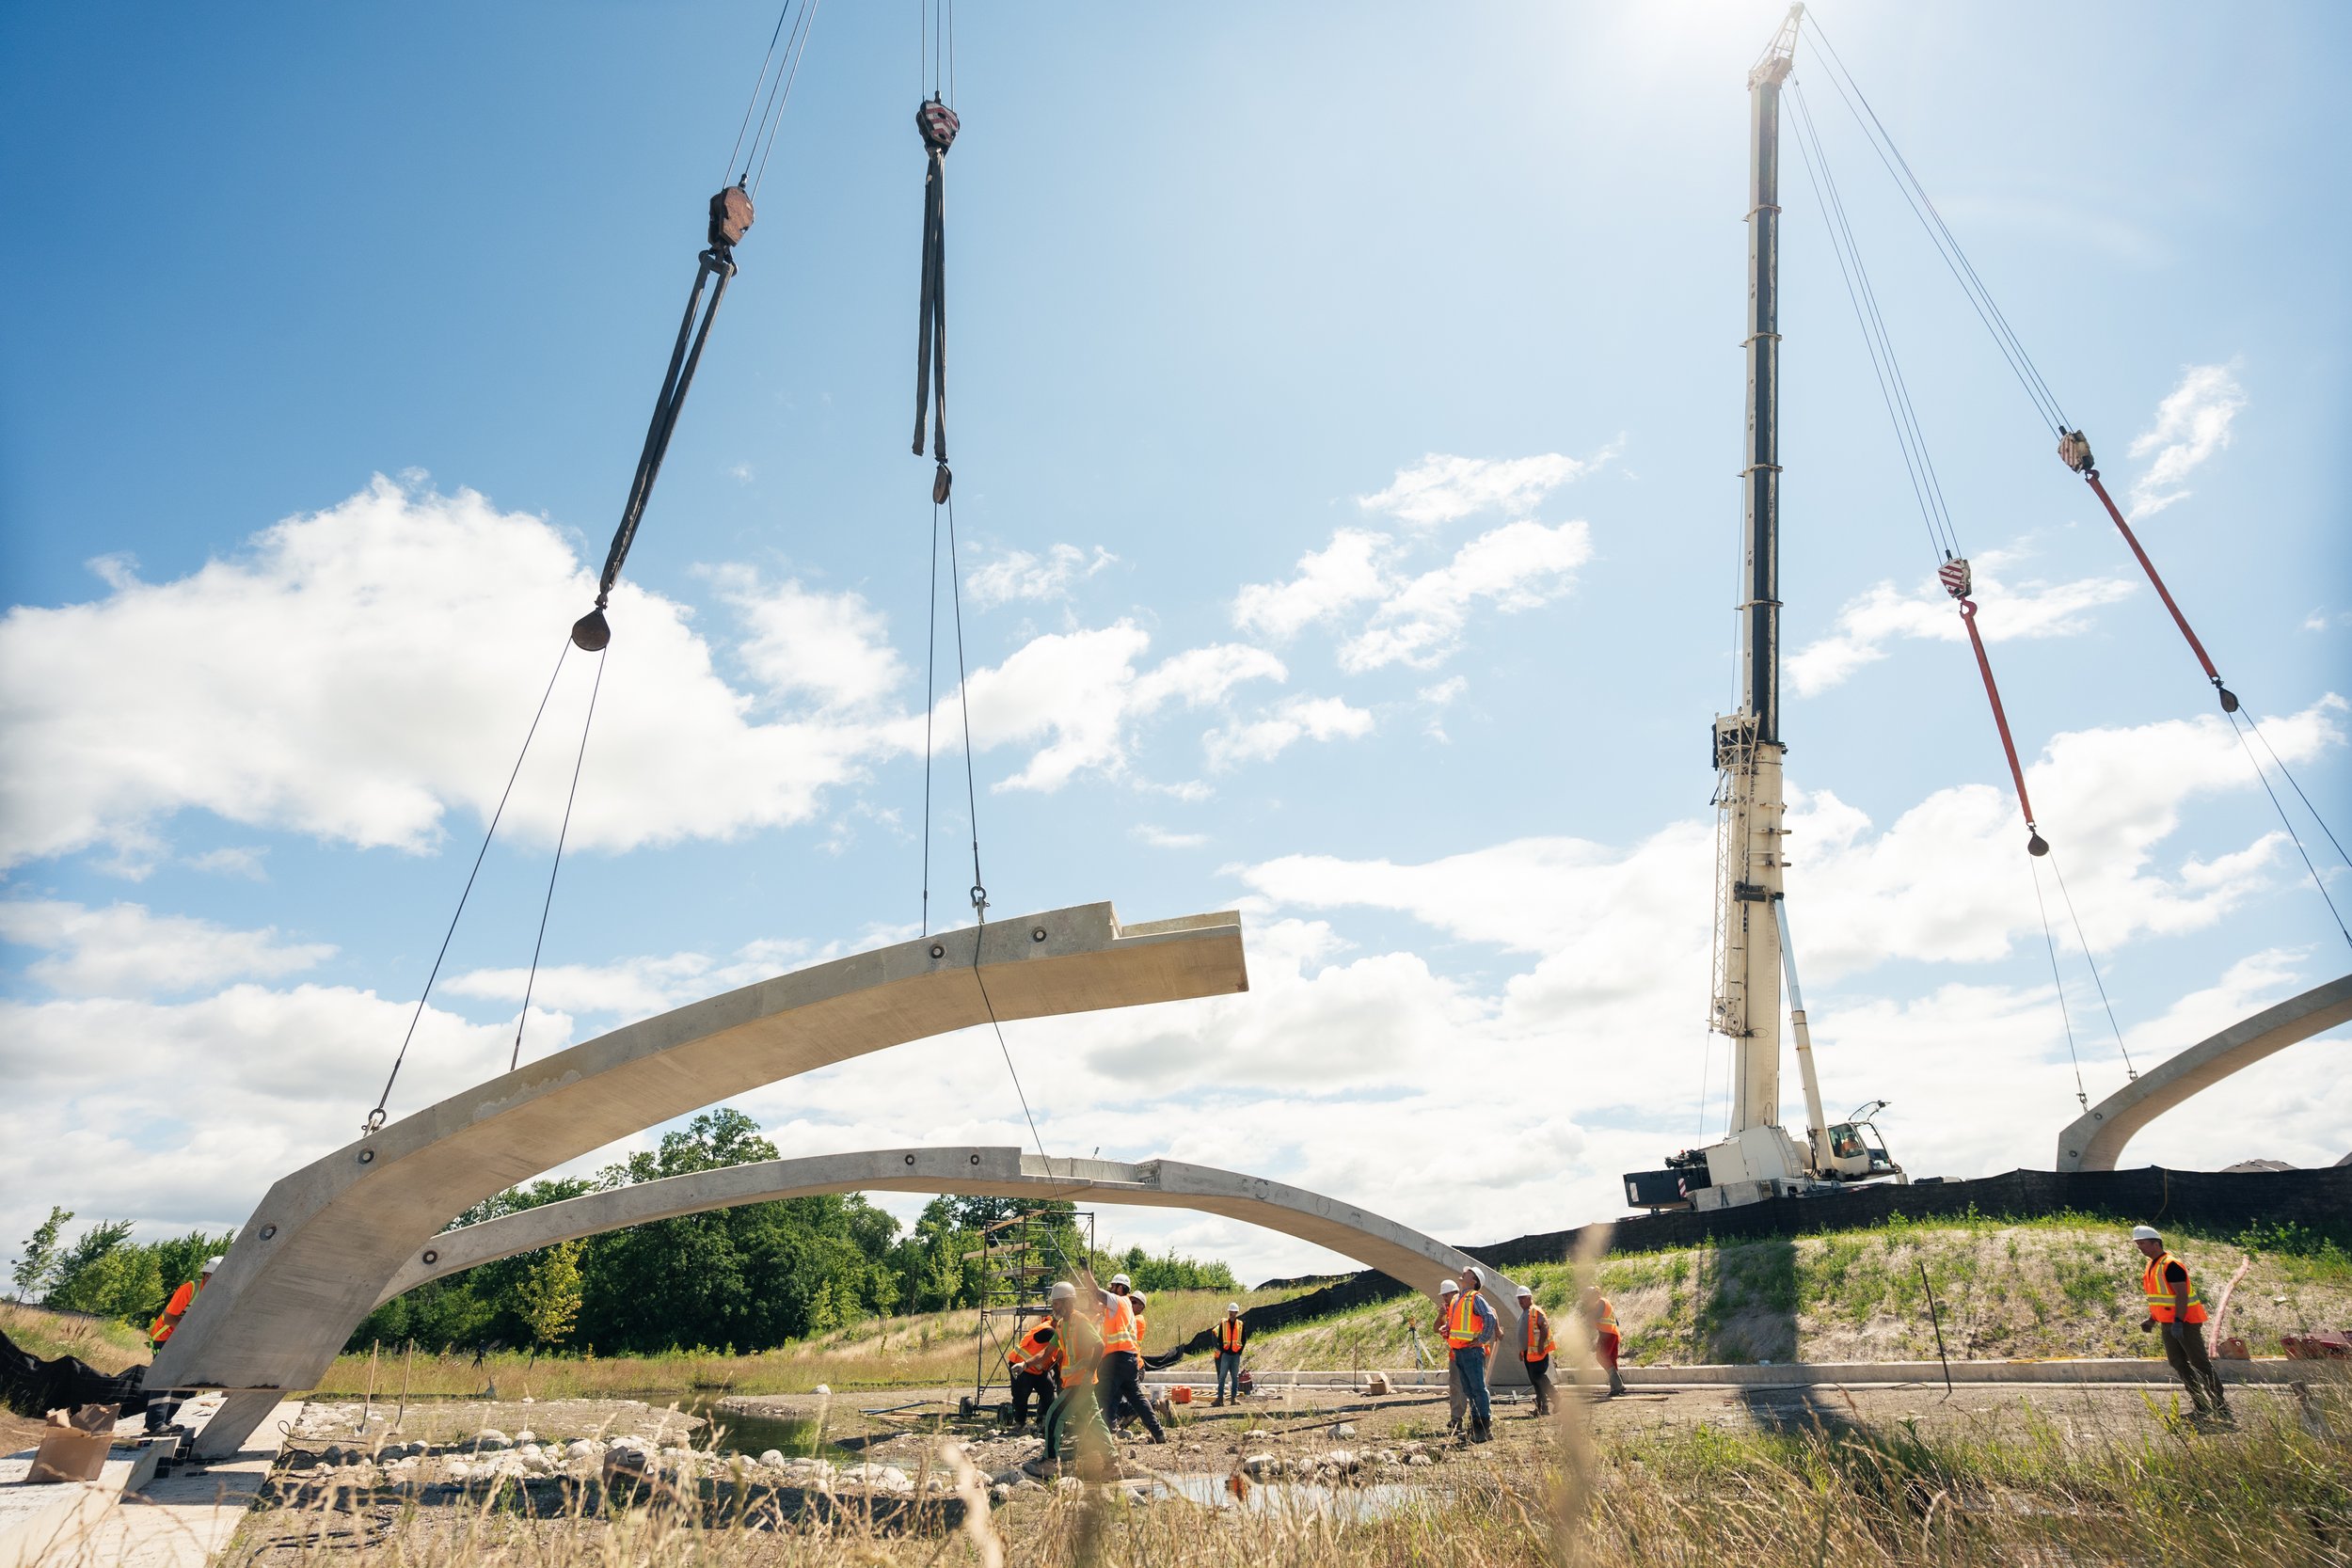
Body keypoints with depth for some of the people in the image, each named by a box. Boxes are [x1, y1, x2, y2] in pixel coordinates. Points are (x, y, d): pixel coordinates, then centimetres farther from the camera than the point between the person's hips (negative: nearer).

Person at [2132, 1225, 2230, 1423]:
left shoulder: (2171, 1265, -17)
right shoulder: (2151, 1267, 12)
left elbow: (2182, 1294, -22)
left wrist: (2178, 1321, -27)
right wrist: (2152, 1319, 14)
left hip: (2185, 1322, -10)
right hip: (2168, 1324, 10)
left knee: (2200, 1364, -5)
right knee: (2179, 1365, 10)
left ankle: (2221, 1406, 3)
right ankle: (2202, 1407, 16)